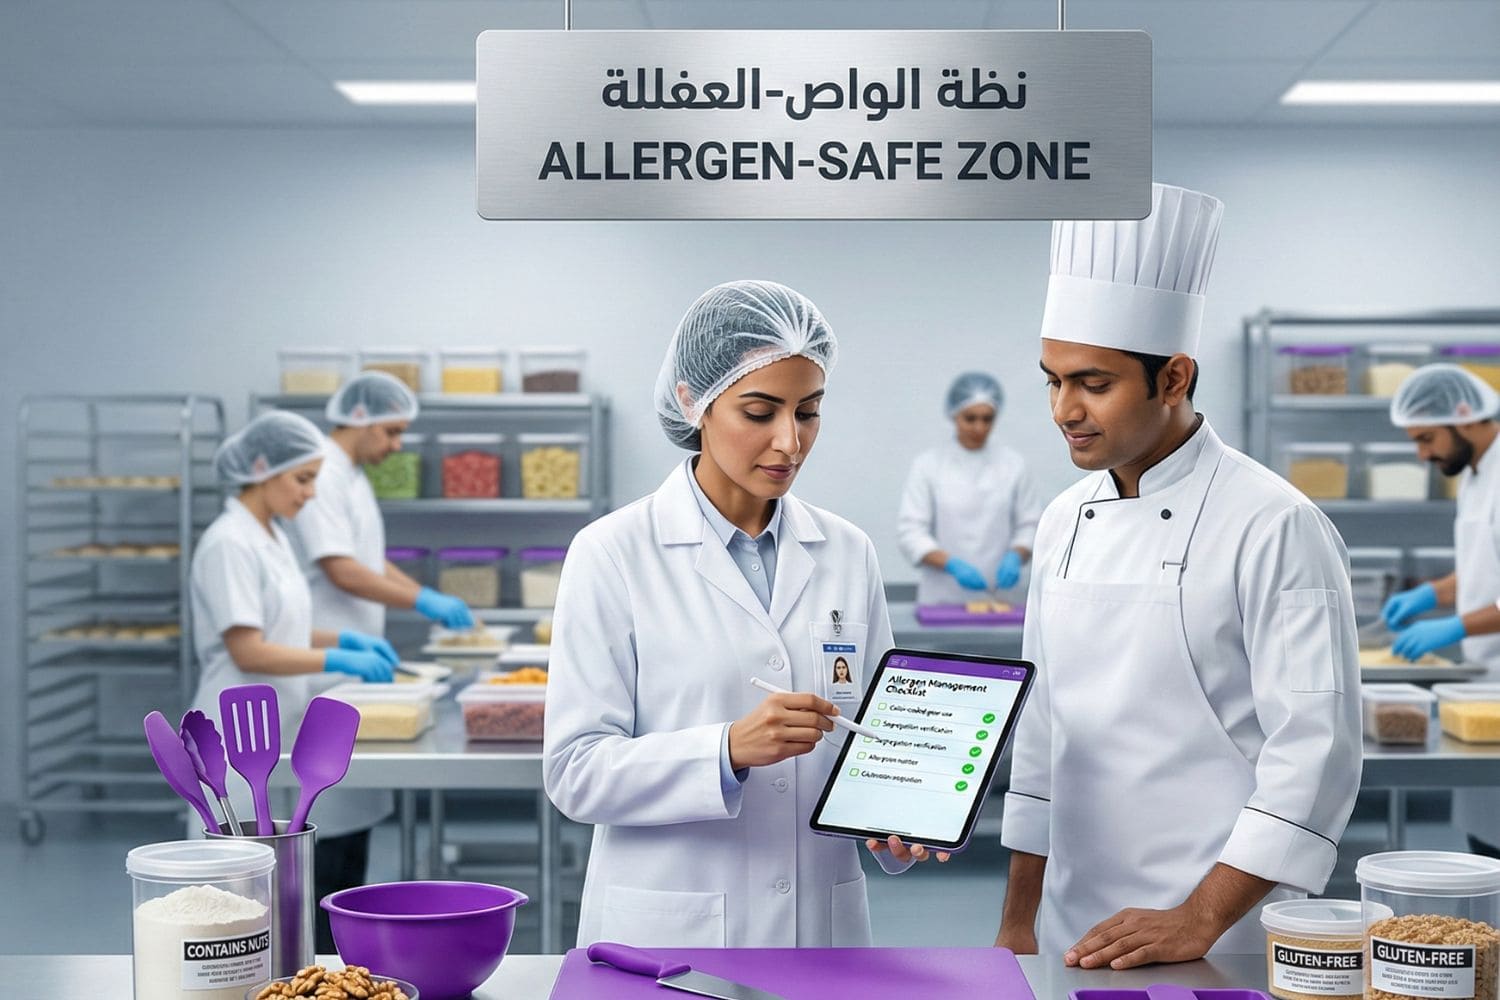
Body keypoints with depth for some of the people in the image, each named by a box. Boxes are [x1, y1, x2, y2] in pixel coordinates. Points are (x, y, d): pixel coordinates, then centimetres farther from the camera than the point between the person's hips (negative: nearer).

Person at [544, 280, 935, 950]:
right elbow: (575, 769, -13)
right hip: (668, 931, -4)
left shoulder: (847, 554, 4)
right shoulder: (613, 554, -9)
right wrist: (728, 750, -27)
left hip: (822, 921, 4)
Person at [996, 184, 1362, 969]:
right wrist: (1017, 926, 12)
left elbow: (1315, 755, -16)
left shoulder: (1274, 527, -12)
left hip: (1222, 946, -5)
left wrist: (1198, 923, -20)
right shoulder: (1066, 521, 7)